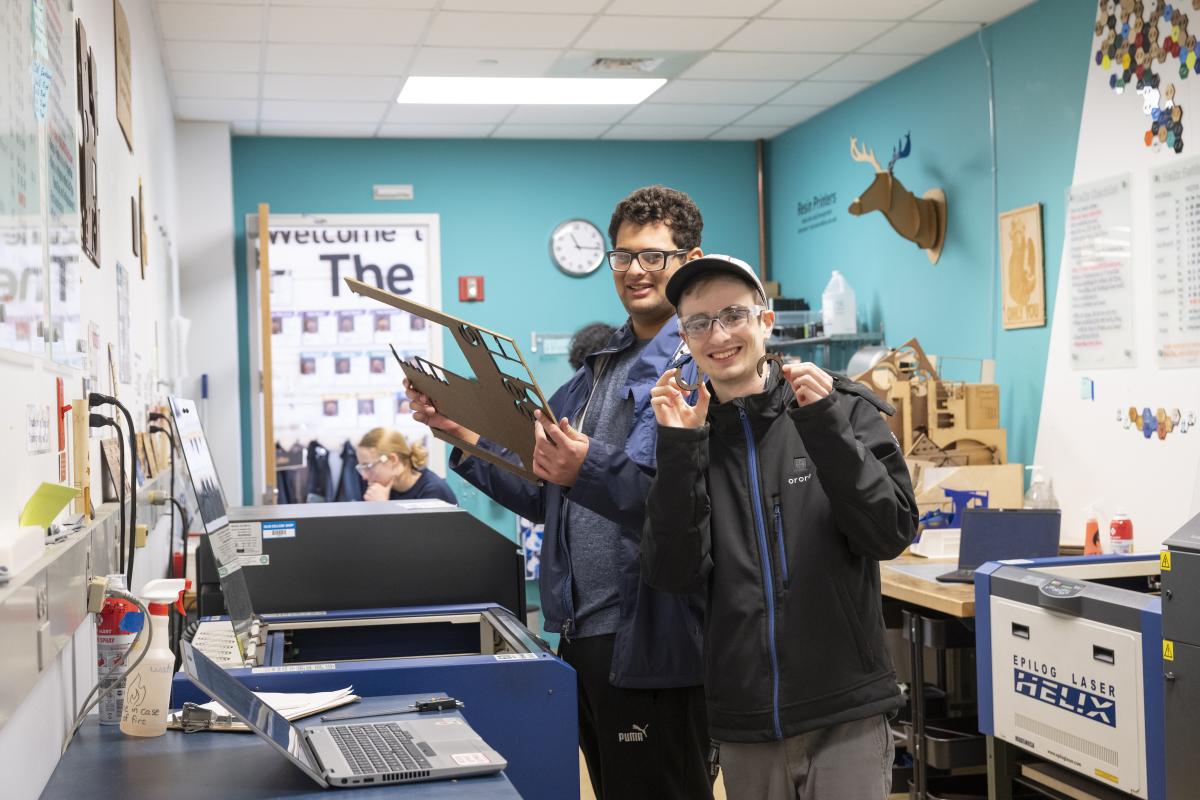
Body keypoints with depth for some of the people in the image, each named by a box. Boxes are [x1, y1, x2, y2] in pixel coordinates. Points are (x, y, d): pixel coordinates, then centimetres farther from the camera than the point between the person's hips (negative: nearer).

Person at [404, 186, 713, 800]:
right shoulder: (601, 366, 17)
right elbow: (543, 495, 18)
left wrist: (588, 469, -37)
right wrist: (462, 432, 7)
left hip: (649, 640, -8)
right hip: (581, 631, 8)